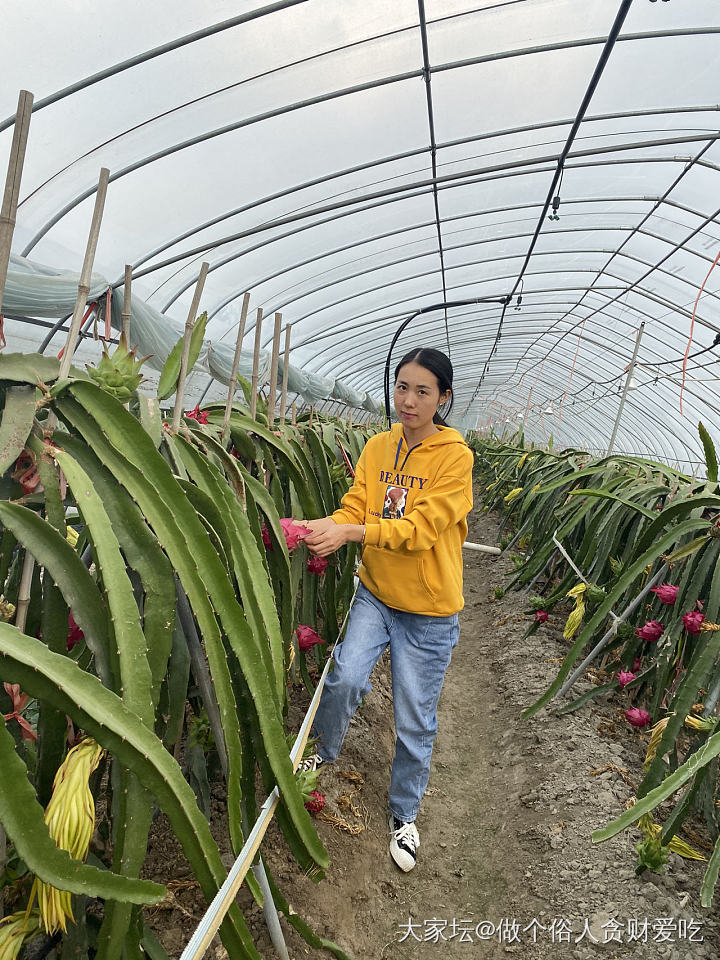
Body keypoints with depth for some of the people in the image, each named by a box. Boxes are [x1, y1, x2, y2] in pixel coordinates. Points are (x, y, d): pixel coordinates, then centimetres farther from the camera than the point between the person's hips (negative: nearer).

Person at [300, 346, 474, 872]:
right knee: (345, 677, -15)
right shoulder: (378, 447, 1)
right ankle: (325, 753, 21)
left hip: (428, 610, -3)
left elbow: (421, 528, -23)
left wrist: (351, 532, -34)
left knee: (415, 722, 10)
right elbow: (356, 508, -3)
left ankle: (404, 814, 37)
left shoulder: (455, 455, -15)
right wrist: (324, 528, -24)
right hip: (376, 592, 3)